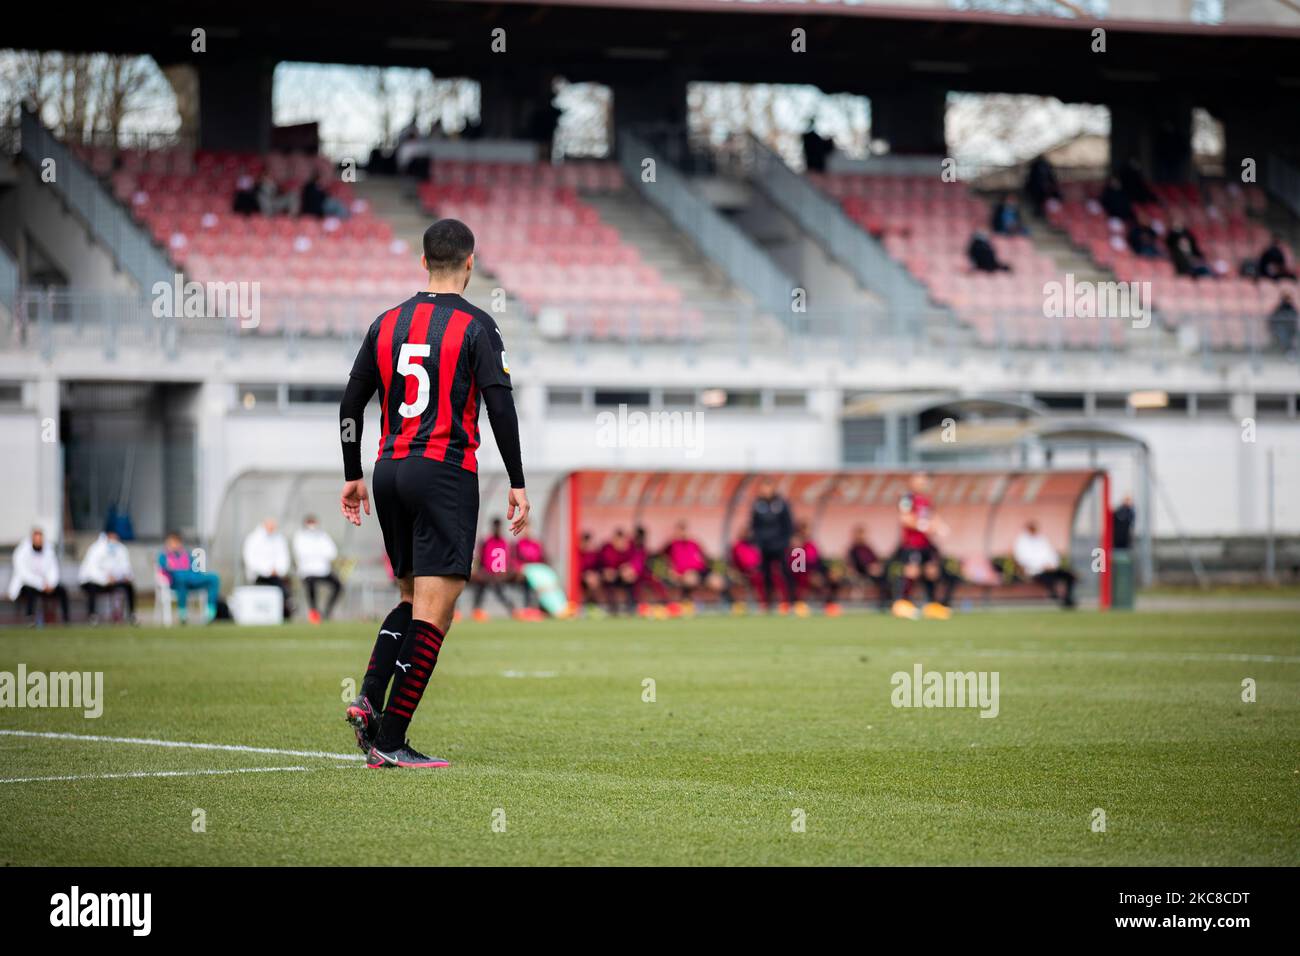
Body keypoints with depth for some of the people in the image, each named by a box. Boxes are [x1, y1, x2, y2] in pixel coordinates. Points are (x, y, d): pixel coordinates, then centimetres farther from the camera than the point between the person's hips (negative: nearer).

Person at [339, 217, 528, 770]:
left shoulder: (387, 324, 10)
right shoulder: (475, 326, -5)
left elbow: (351, 403, 13)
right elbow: (500, 405, -11)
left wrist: (353, 476, 21)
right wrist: (517, 485, -6)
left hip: (389, 472, 6)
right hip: (446, 474, -6)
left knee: (412, 600, 20)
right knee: (433, 614, -5)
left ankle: (369, 699, 0)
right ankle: (390, 740, -10)